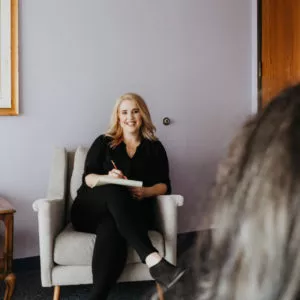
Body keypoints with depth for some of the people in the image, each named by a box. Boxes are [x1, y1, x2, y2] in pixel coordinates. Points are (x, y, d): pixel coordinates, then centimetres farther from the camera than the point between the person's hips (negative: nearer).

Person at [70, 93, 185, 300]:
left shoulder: (155, 147, 16)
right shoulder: (103, 142, 14)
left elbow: (165, 185, 8)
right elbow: (87, 178, 3)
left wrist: (146, 191, -16)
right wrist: (107, 178, -21)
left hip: (132, 212, 0)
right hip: (92, 209, 0)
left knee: (111, 229, -39)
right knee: (114, 190, -39)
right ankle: (153, 259, -53)